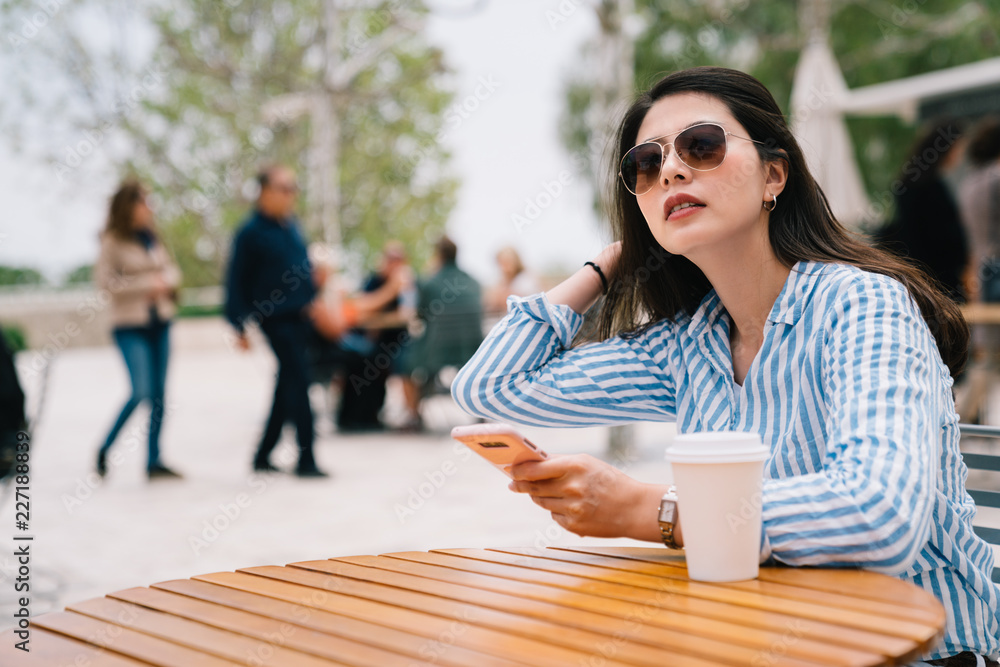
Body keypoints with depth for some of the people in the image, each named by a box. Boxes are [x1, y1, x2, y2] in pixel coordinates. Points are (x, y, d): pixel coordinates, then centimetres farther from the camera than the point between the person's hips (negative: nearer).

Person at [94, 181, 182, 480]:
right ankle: (105, 450, 7)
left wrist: (165, 282, -6)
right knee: (141, 391, -13)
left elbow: (172, 269, 16)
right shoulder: (113, 241, -7)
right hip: (130, 325, -6)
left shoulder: (152, 236, 10)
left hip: (160, 322, 6)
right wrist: (145, 285, -15)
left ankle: (154, 461, 12)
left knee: (159, 393, 5)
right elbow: (104, 280, -13)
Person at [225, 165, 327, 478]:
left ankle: (263, 455, 23)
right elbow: (236, 281, -9)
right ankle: (306, 458, -5)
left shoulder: (291, 225, 11)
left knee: (287, 386, 11)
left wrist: (312, 299, 20)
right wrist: (239, 326, -10)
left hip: (301, 315, 8)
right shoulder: (251, 232, -10)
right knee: (298, 381, -11)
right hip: (276, 319, -8)